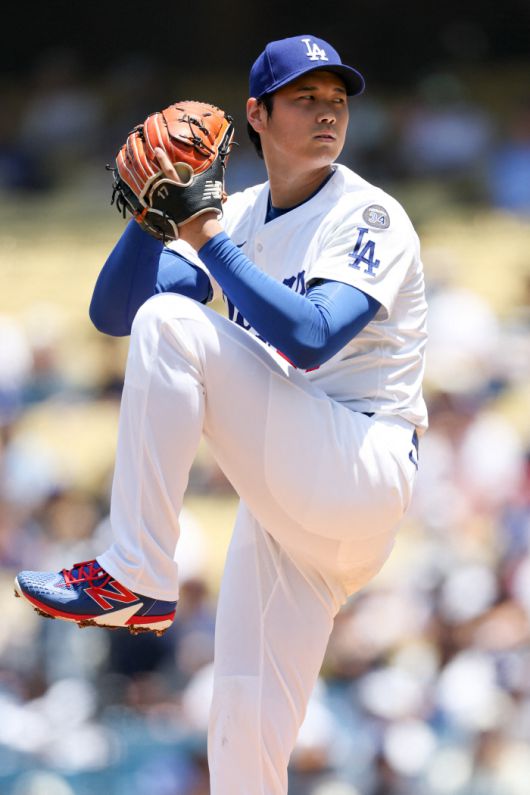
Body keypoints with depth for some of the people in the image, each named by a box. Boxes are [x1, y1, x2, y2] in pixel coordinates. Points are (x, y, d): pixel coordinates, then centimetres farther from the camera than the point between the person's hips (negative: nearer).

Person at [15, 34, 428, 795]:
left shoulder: (368, 217, -6)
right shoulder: (239, 217, 14)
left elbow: (310, 339, -23)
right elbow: (113, 312, 9)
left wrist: (206, 238, -19)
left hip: (362, 470, -7)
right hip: (285, 497, 7)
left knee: (171, 322, -21)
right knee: (245, 733, 2)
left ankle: (135, 579, -22)